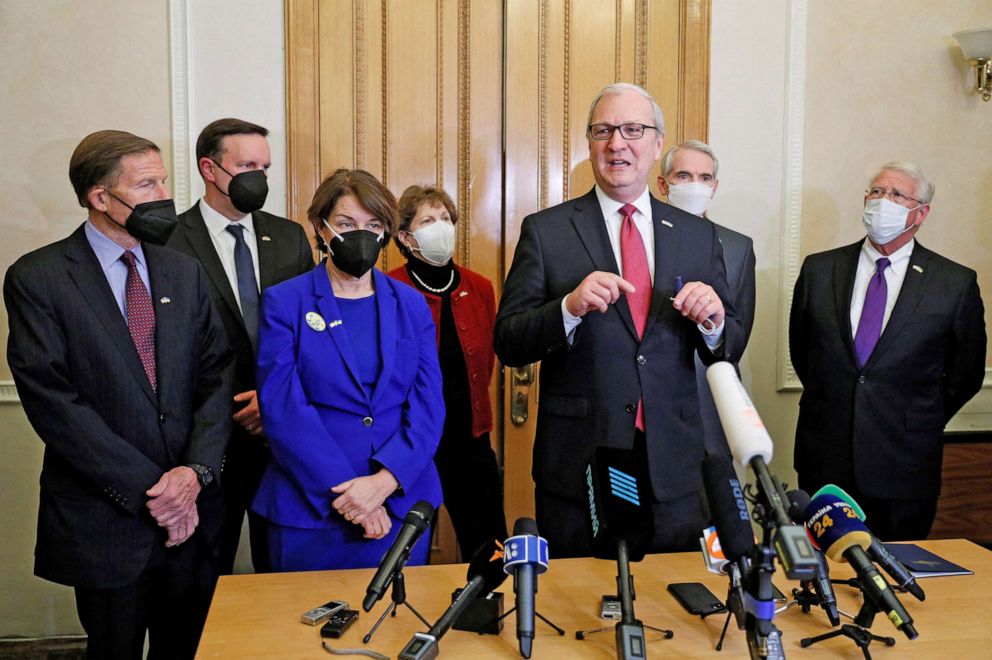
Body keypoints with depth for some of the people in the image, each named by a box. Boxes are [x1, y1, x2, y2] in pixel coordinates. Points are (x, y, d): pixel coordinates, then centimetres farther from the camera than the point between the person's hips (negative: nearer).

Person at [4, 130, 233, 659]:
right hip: (104, 521, -4)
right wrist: (148, 490, -16)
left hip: (192, 514, 4)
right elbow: (51, 399, -13)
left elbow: (217, 376, 3)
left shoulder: (185, 272, 7)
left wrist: (195, 470, -12)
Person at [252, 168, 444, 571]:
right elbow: (282, 408, -8)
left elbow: (428, 406, -1)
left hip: (402, 503, 2)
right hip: (309, 510, -2)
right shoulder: (284, 303, -2)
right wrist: (344, 492, -15)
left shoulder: (411, 306, 6)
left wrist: (384, 482, -15)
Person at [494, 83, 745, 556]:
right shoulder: (546, 231, -2)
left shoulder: (699, 235, 6)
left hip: (673, 467, 3)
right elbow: (507, 344, -6)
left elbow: (731, 348, 8)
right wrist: (570, 307, -23)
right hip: (577, 464, -2)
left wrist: (713, 322, -14)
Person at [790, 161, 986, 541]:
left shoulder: (956, 283, -2)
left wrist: (922, 422, 8)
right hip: (824, 458, 2)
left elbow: (968, 371, 7)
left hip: (904, 466, -1)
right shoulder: (819, 269, 3)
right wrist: (829, 404, 11)